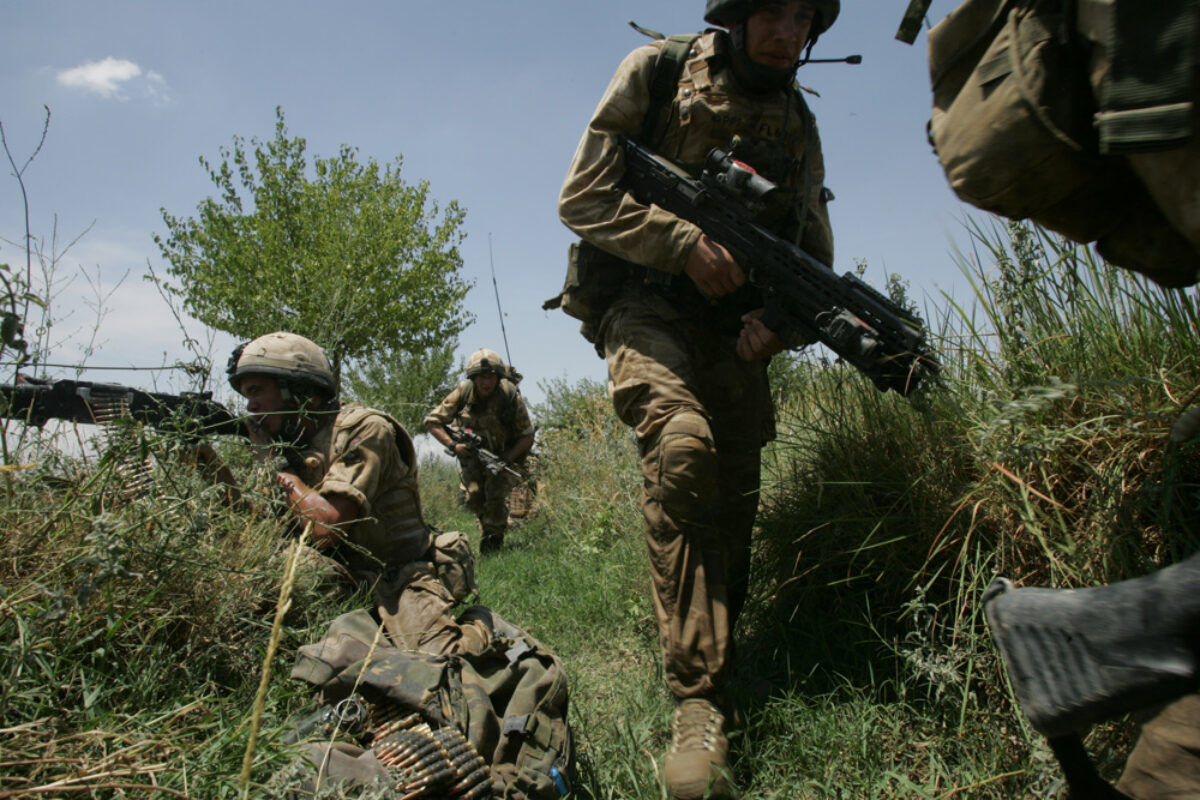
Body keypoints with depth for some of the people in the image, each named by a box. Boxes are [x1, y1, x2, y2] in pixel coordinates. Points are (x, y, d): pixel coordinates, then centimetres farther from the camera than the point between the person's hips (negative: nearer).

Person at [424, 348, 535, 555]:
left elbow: (527, 436, -12)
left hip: (503, 453, -1)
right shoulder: (462, 392, -19)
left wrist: (506, 459, -24)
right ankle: (486, 526, 18)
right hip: (470, 452, 2)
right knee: (474, 494, -14)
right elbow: (432, 422, -11)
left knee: (495, 495, -17)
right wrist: (452, 445, -24)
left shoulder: (511, 397, -22)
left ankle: (495, 538, 9)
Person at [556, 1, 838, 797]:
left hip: (734, 324, 5)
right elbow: (582, 197, -7)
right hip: (647, 306, -5)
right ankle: (698, 699, -24)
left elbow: (815, 256, 13)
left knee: (735, 500, 3)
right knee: (684, 446, -30)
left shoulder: (799, 124, 13)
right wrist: (687, 244, -18)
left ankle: (715, 665, 22)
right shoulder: (659, 71, 0)